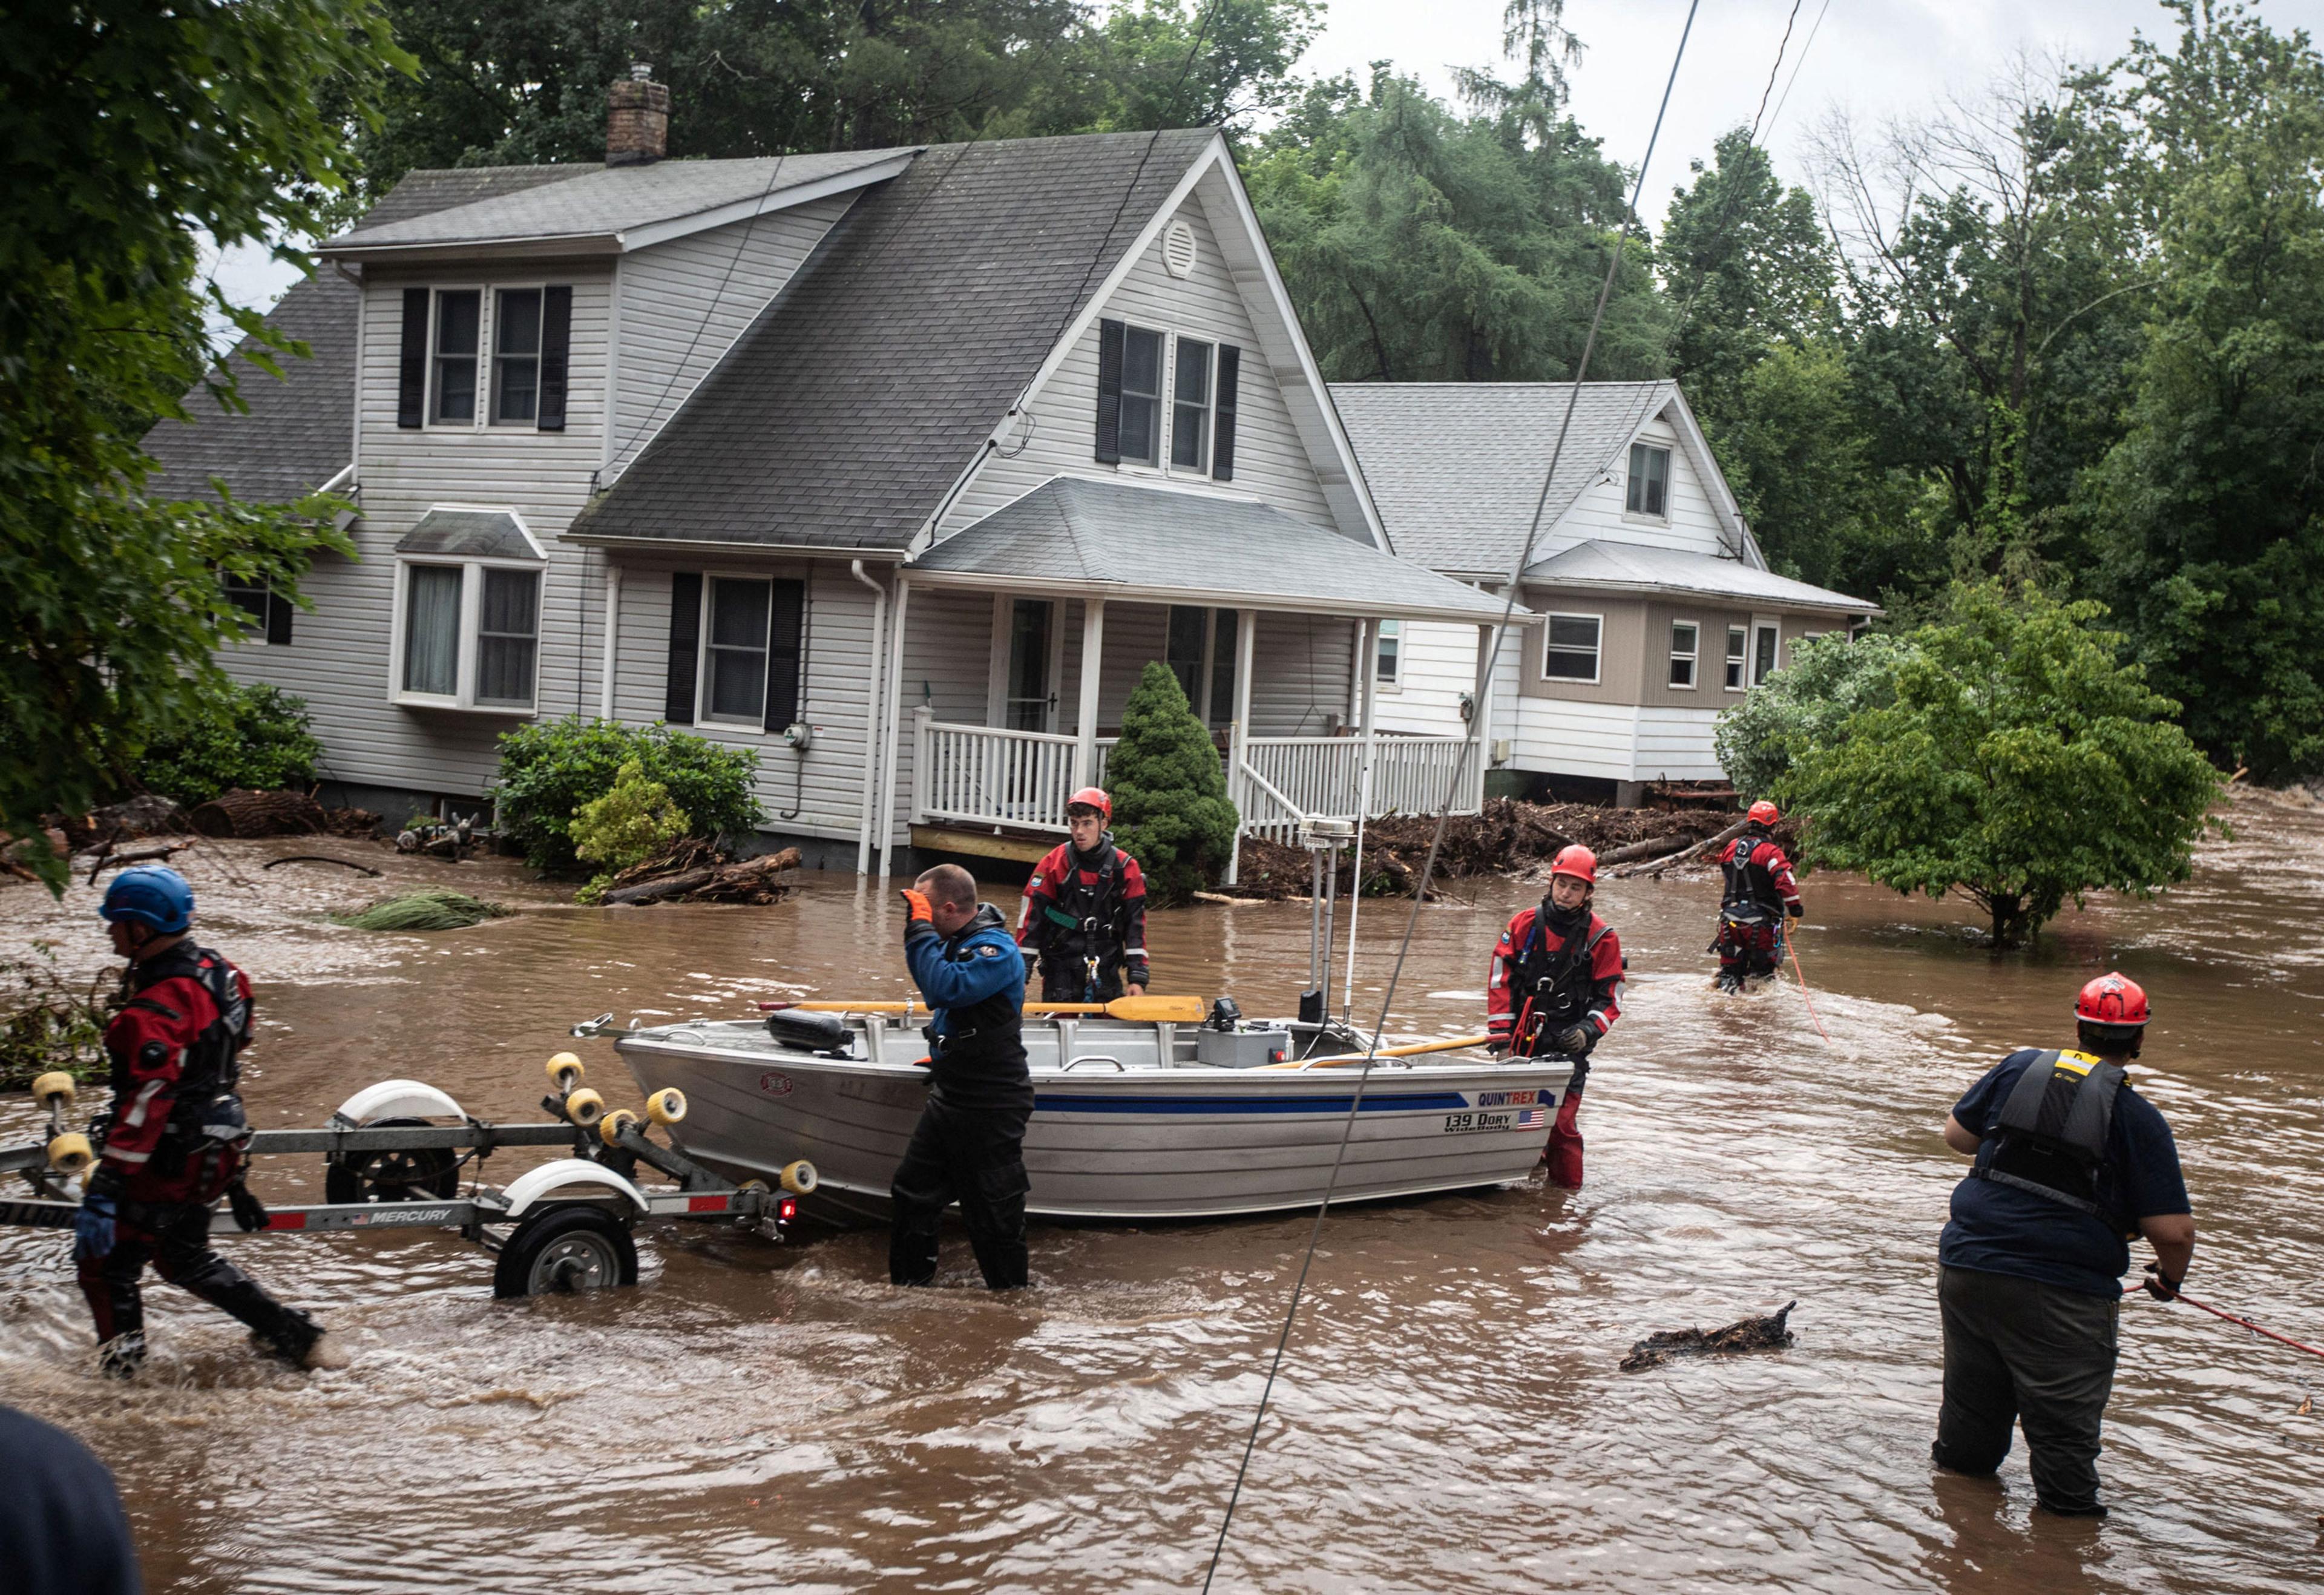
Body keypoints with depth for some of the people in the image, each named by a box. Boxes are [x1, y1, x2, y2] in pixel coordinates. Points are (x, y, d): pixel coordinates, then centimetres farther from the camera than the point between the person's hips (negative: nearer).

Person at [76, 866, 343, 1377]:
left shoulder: (156, 1012, -26)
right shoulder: (218, 974, 2)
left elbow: (144, 1107, -31)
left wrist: (103, 1193, -32)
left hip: (169, 1160, -9)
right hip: (217, 1149, 9)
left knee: (104, 1266, 5)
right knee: (185, 1257, 25)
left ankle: (119, 1381, 7)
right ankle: (297, 1336, 26)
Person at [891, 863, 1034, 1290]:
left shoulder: (996, 950, -20)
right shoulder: (957, 940, 7)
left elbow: (944, 988, -35)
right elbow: (932, 986, 27)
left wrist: (921, 930, -27)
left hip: (992, 1107, -10)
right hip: (949, 1095, 10)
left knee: (994, 1214, 1)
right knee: (912, 1195, 17)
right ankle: (907, 1286, 30)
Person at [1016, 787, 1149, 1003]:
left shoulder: (1125, 868, 2)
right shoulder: (1054, 864, -1)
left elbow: (1136, 926, 4)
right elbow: (1031, 918, -1)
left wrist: (1137, 978, -2)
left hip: (1106, 971, 1)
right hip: (1061, 967, -1)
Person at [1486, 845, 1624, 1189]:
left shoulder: (1602, 938, 0)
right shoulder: (1524, 924, 4)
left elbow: (1610, 999, 3)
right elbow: (1500, 979, 4)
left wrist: (1587, 1031, -14)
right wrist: (1500, 1031, -4)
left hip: (1567, 1045, -3)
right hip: (1522, 1041, 3)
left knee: (1563, 1121, -10)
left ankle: (1568, 1188, -1)